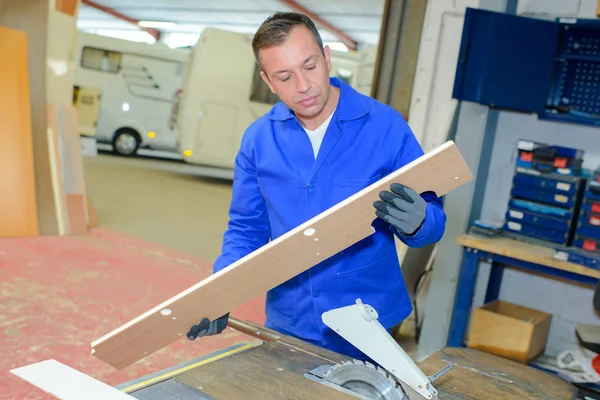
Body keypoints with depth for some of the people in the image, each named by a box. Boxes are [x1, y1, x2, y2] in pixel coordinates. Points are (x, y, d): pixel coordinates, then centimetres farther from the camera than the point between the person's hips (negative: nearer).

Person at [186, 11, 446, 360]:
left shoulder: (386, 126, -12)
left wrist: (416, 223, -30)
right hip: (288, 325, 2)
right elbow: (246, 229, 4)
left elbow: (433, 222, -7)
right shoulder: (258, 139, -4)